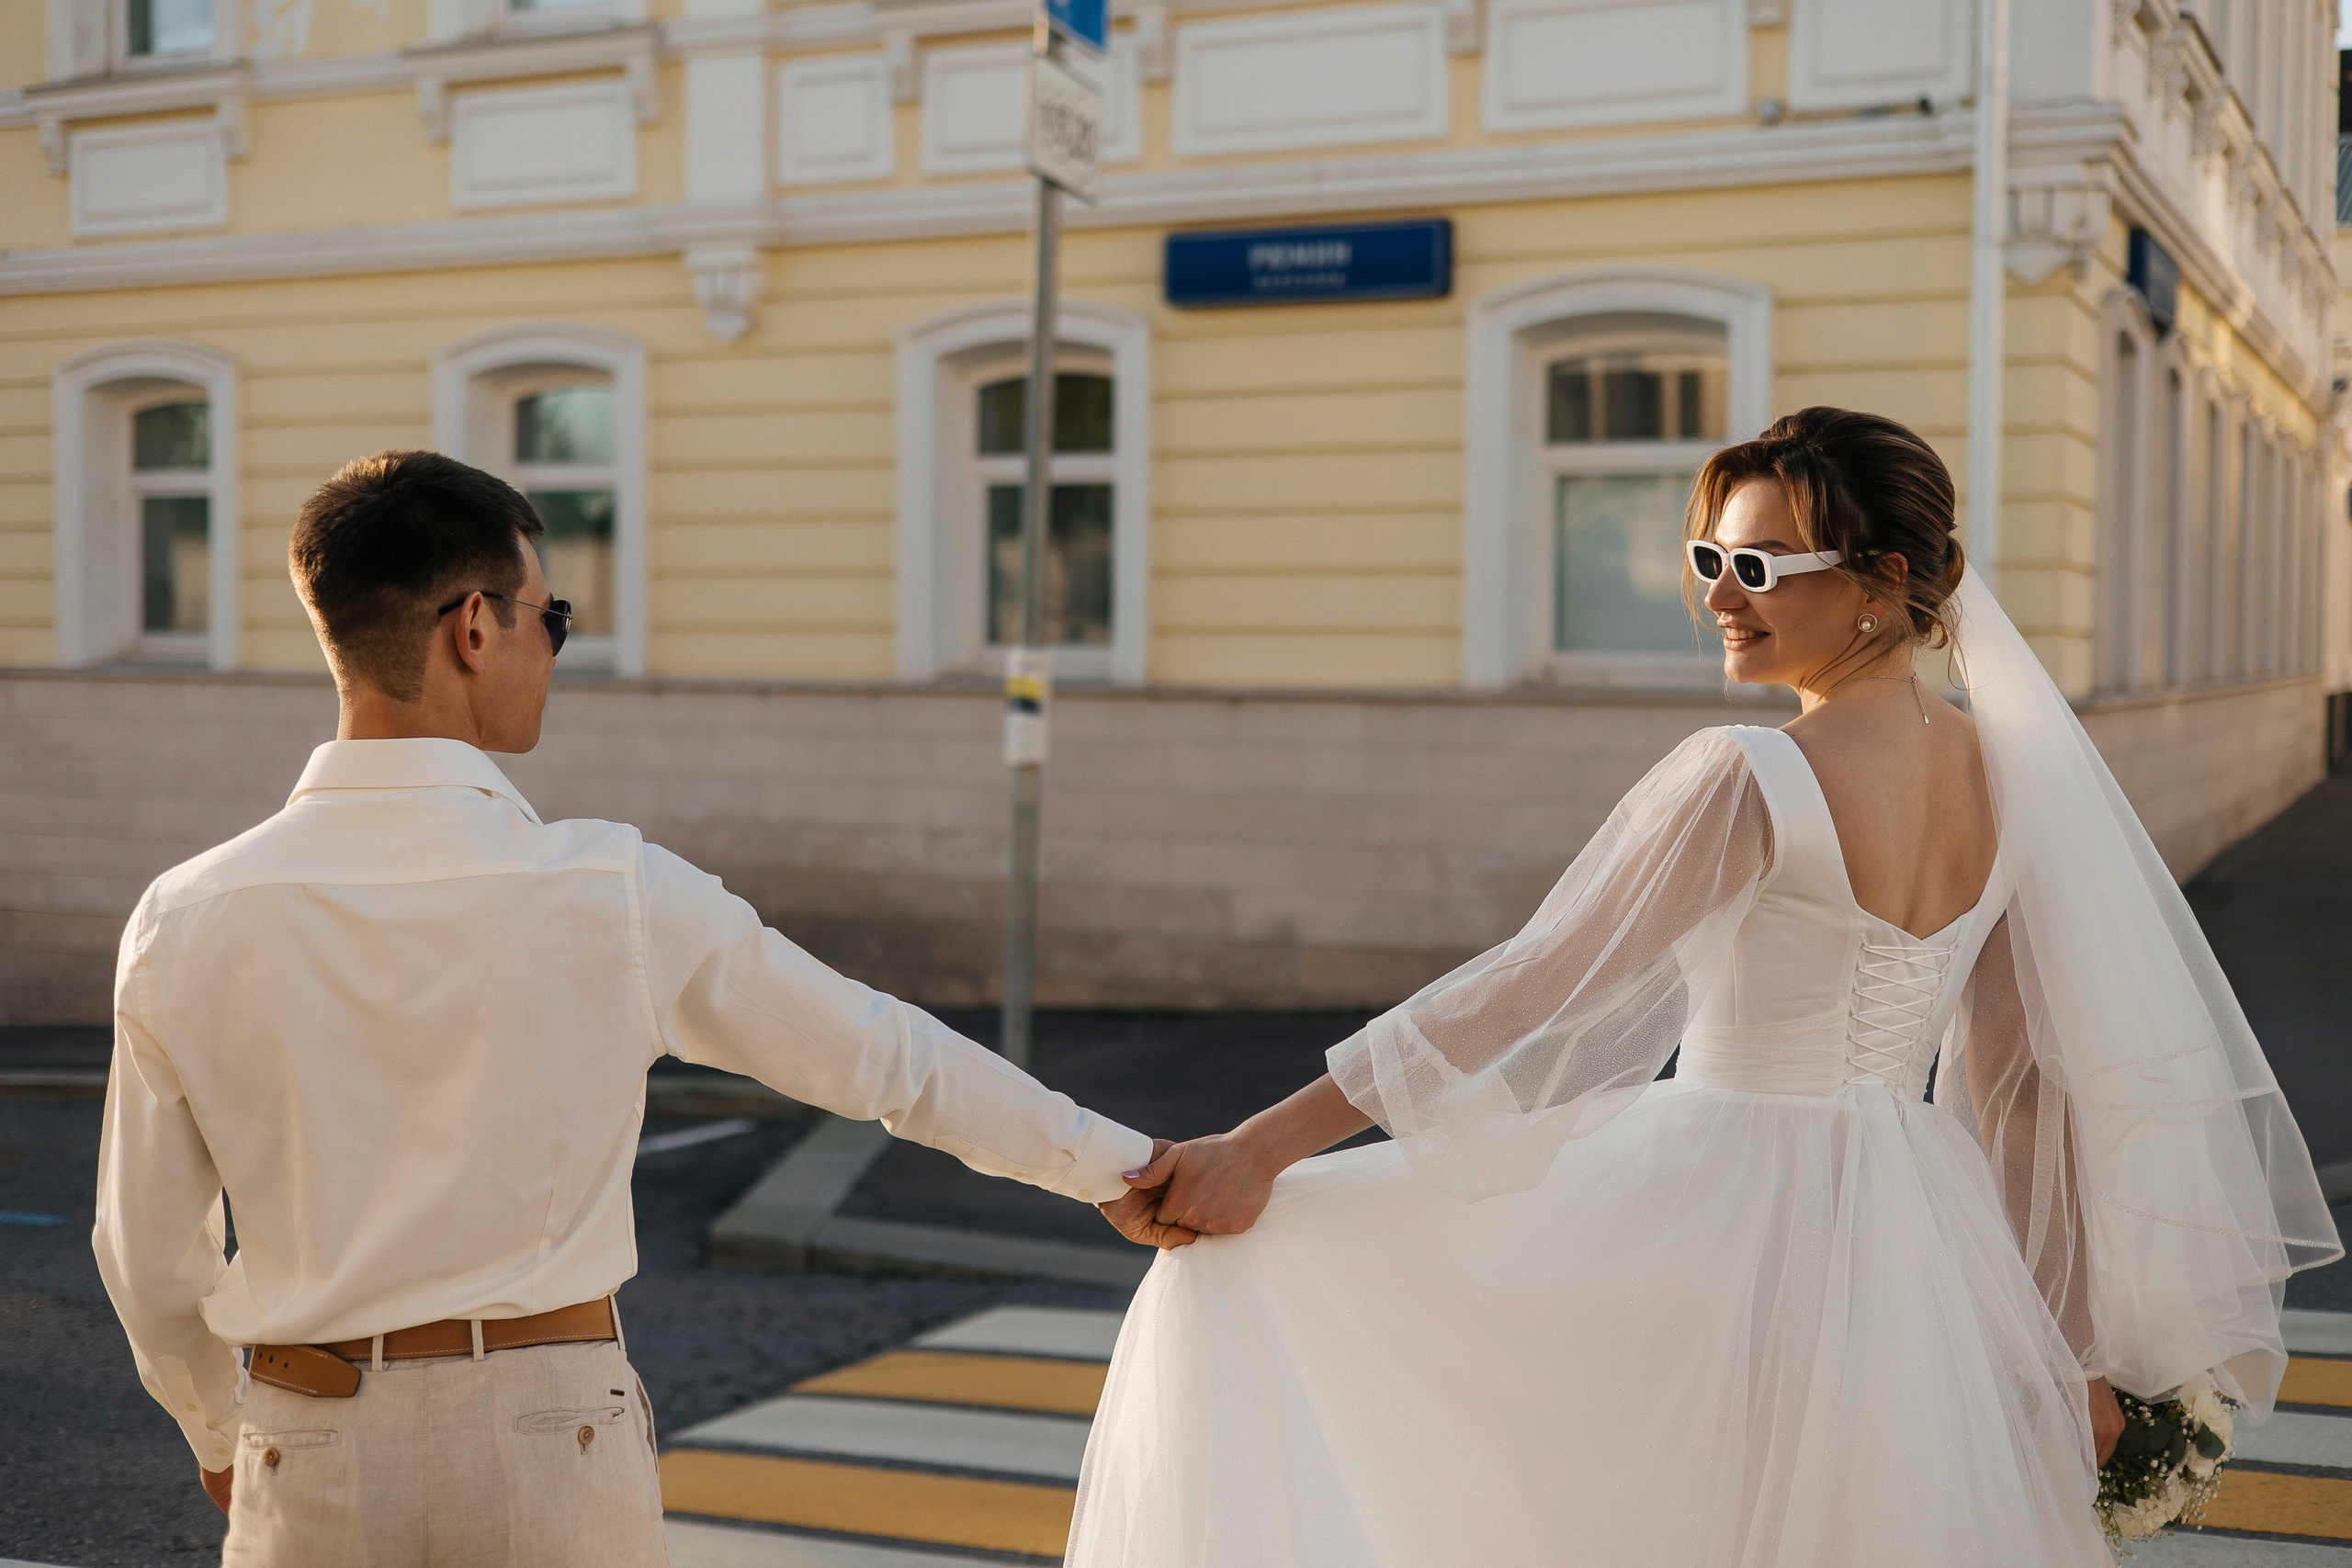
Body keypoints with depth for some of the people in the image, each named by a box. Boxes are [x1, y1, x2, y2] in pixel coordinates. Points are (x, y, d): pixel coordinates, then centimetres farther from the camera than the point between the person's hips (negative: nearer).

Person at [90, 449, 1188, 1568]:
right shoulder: (614, 897, -12)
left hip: (311, 1459, 2)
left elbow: (148, 1257, 4)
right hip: (550, 1432, -1)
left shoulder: (185, 924, -7)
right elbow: (881, 1055, -1)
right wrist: (1111, 1161, 13)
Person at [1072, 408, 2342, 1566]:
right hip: (1922, 1249, 8)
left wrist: (1263, 1146, -14)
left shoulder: (1747, 780, -18)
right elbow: (2032, 1074, 9)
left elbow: (1531, 992, -18)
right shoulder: (2004, 771, 3)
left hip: (1723, 1224, -8)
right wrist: (2075, 1349, 17)